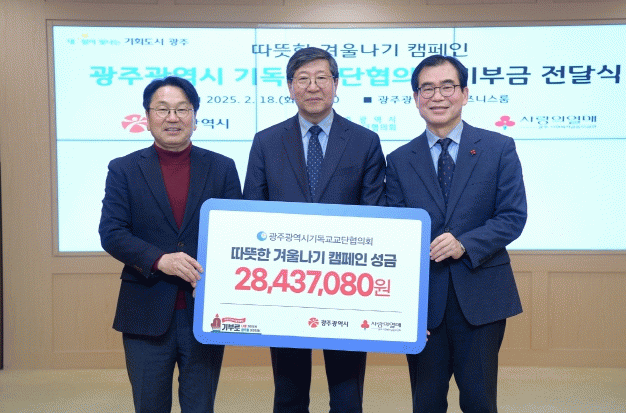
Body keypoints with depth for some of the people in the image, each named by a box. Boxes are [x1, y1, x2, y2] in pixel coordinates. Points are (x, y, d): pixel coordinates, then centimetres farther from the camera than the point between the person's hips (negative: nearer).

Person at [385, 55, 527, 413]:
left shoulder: (499, 148, 2)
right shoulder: (399, 160, 6)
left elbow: (513, 216, -3)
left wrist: (465, 244, -19)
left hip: (481, 297, -1)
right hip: (423, 297, 1)